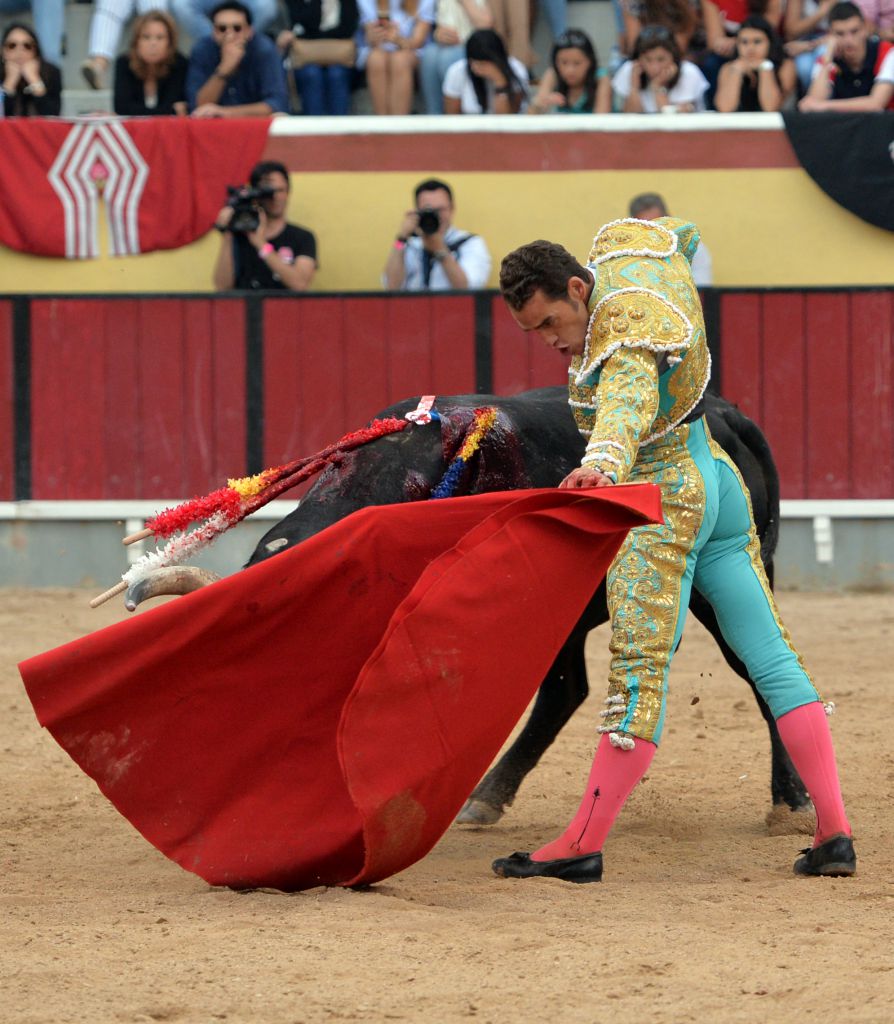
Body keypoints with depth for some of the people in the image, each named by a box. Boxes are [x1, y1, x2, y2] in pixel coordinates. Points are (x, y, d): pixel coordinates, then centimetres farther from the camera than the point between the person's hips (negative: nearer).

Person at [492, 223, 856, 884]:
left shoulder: (625, 346, -25)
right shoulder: (620, 251, 2)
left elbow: (629, 404, -47)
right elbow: (677, 233, 24)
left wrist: (604, 463, -67)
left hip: (663, 506, -10)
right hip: (720, 484, 10)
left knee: (640, 675, -12)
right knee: (774, 661, 6)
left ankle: (582, 848, -15)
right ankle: (834, 834, 5)